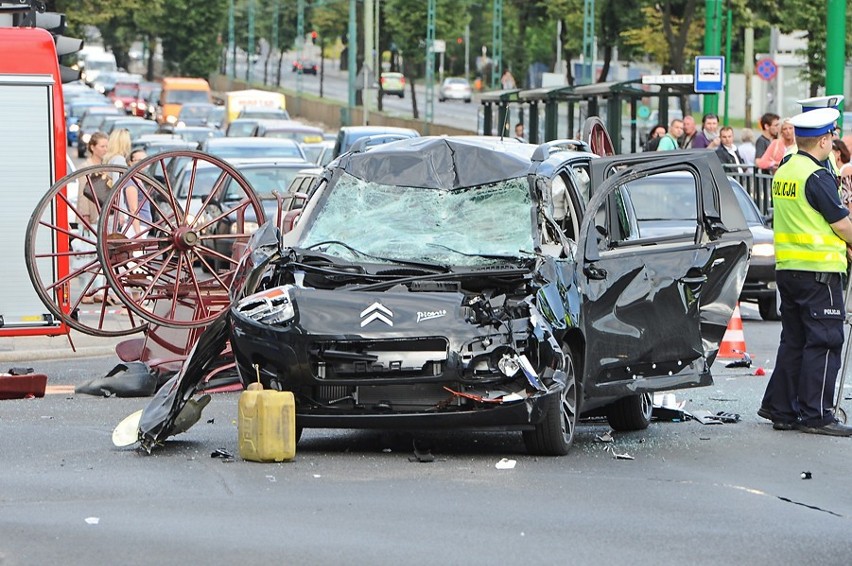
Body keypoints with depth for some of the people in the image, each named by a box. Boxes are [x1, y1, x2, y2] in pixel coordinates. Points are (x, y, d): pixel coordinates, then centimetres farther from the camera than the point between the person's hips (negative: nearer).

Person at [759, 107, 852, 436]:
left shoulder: (782, 173, 11)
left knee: (793, 340, 14)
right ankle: (815, 414, -4)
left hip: (786, 268, 8)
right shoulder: (818, 177, -15)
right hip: (819, 270, -8)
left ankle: (780, 409, 15)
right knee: (823, 342, -4)